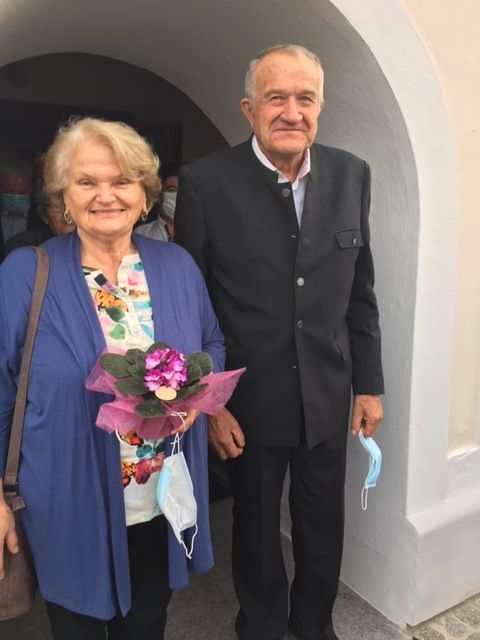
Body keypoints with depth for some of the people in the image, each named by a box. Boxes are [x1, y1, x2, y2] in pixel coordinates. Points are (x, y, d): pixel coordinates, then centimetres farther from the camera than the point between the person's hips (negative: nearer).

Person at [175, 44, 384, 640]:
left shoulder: (351, 175, -1)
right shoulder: (206, 182, -12)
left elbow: (359, 292, 4)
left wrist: (369, 385, 5)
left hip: (328, 397, 3)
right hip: (249, 401, -3)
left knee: (324, 528, 21)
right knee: (257, 529, 19)